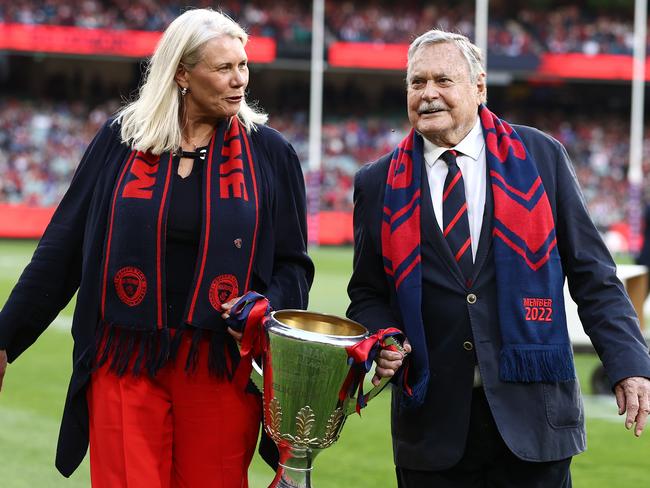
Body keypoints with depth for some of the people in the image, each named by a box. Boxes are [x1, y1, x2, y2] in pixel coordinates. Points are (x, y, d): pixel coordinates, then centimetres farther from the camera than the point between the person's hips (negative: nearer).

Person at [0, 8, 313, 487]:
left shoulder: (269, 152, 4)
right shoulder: (120, 140, 4)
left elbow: (292, 263, 7)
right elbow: (63, 247, 8)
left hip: (220, 369, 0)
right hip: (125, 362, 0)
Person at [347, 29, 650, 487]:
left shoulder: (541, 157, 4)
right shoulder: (379, 184, 7)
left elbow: (592, 274, 4)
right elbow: (368, 295, 14)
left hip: (531, 410, -1)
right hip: (432, 426, 1)